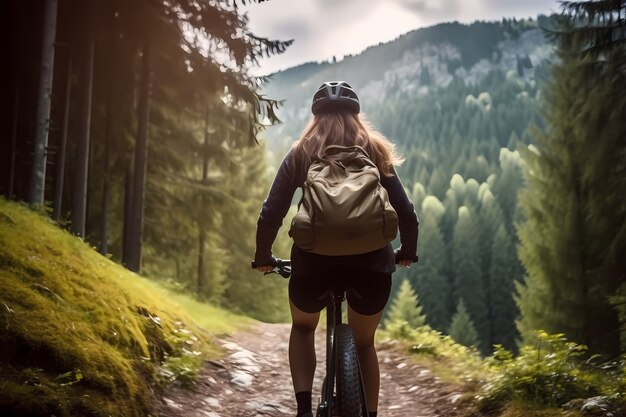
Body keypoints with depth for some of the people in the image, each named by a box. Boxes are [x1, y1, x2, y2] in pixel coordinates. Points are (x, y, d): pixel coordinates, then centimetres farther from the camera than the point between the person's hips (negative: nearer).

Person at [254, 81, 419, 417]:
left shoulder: (301, 153, 12)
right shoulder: (375, 151, 15)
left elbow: (271, 215, 5)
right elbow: (406, 213, 11)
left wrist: (263, 258, 21)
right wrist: (407, 253, 28)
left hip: (315, 259, 0)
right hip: (371, 261, 1)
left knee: (303, 328, 28)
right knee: (364, 342, 25)